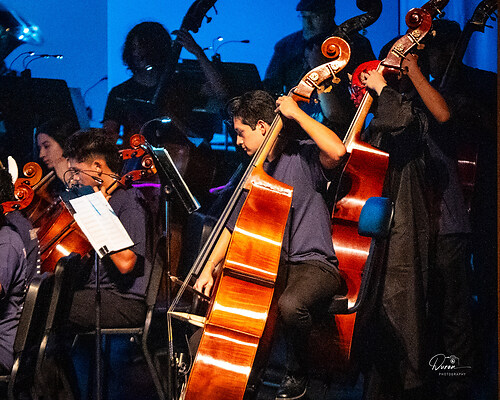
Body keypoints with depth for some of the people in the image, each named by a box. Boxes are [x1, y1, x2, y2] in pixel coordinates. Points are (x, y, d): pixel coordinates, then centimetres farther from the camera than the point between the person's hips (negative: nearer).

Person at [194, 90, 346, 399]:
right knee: (212, 289, -1)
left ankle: (297, 374, -10)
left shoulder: (304, 156, -5)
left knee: (290, 304, -37)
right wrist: (209, 268, 3)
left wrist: (296, 113, -20)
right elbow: (234, 227, 18)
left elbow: (337, 151, -30)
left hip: (314, 265, -8)